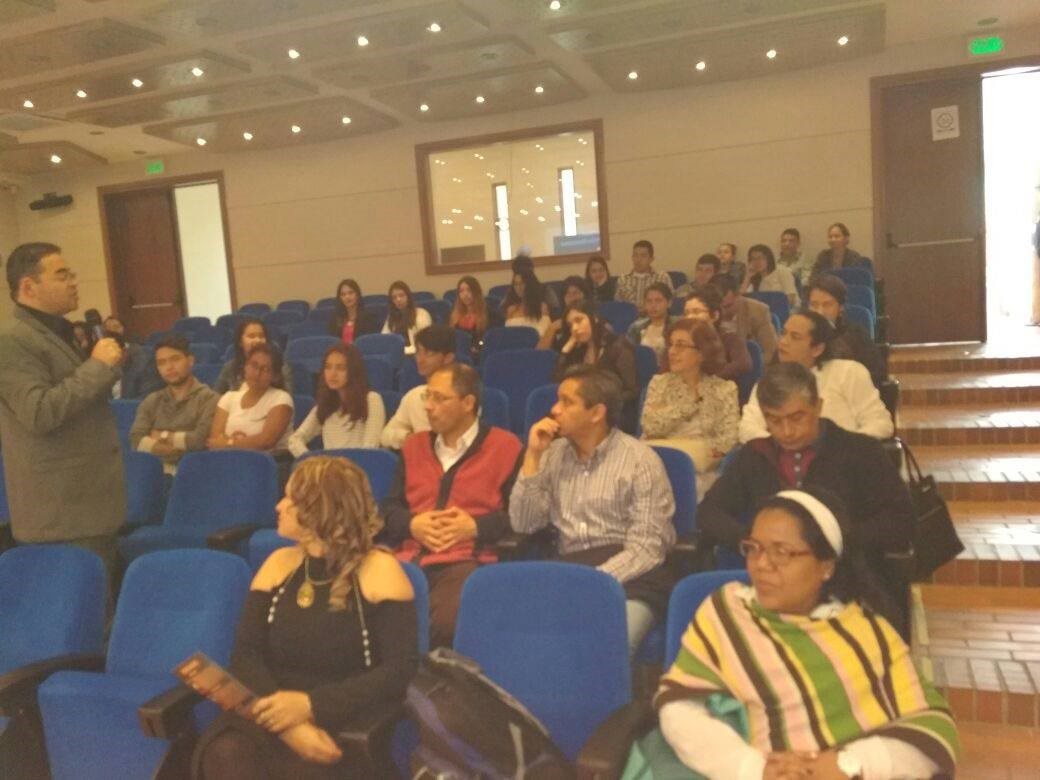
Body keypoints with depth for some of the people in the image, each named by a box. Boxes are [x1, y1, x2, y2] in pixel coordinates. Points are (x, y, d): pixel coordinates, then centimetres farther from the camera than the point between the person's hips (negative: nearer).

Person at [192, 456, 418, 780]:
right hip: (277, 712, 4)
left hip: (346, 721, -4)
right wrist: (287, 722, -15)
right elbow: (245, 655, 4)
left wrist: (311, 705, -19)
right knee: (224, 754, -28)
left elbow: (400, 670, -10)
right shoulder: (279, 564, 12)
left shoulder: (379, 570, -2)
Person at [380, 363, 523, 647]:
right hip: (409, 559, 4)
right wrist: (412, 524, -1)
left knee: (448, 621, -34)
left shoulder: (505, 446, 6)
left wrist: (476, 526, -11)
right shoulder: (414, 445, 22)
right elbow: (390, 508, 20)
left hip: (468, 560, -4)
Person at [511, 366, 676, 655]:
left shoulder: (640, 460, -4)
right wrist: (532, 456, -2)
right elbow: (523, 525, 5)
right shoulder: (553, 455, 11)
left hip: (628, 577, -3)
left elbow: (646, 549, -10)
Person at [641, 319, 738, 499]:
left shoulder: (724, 389, 6)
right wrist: (690, 401, -2)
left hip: (700, 471, -1)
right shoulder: (659, 383, 12)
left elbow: (727, 441, -6)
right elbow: (651, 427, -5)